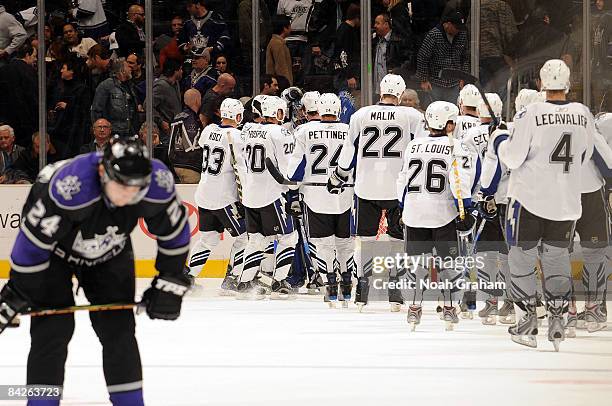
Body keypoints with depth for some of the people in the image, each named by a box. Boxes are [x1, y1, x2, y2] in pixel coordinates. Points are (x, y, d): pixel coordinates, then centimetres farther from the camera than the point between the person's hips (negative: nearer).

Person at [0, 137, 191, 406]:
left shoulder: (157, 185, -30)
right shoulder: (69, 189, -43)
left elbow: (174, 231, -10)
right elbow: (33, 242, -30)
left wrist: (169, 285, -5)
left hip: (109, 252, 4)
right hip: (55, 250, -4)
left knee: (119, 328, 2)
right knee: (52, 329, -12)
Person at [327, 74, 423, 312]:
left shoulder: (361, 116, 2)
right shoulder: (412, 116, -4)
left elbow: (349, 152, 8)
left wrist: (337, 179, 21)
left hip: (367, 188, 1)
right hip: (399, 189, -1)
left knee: (365, 239, 10)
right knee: (399, 240, 7)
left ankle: (361, 295, 11)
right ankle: (396, 296, 4)